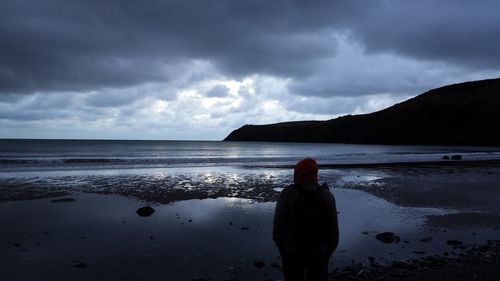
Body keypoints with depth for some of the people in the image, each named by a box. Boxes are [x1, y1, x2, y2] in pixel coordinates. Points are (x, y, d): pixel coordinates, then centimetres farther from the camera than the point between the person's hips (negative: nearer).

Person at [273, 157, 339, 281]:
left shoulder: (287, 194, -13)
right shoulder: (327, 195, -5)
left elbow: (279, 222, -10)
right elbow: (333, 226, -2)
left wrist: (279, 243, 4)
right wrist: (330, 248, 10)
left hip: (292, 250, -1)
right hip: (319, 251, 1)